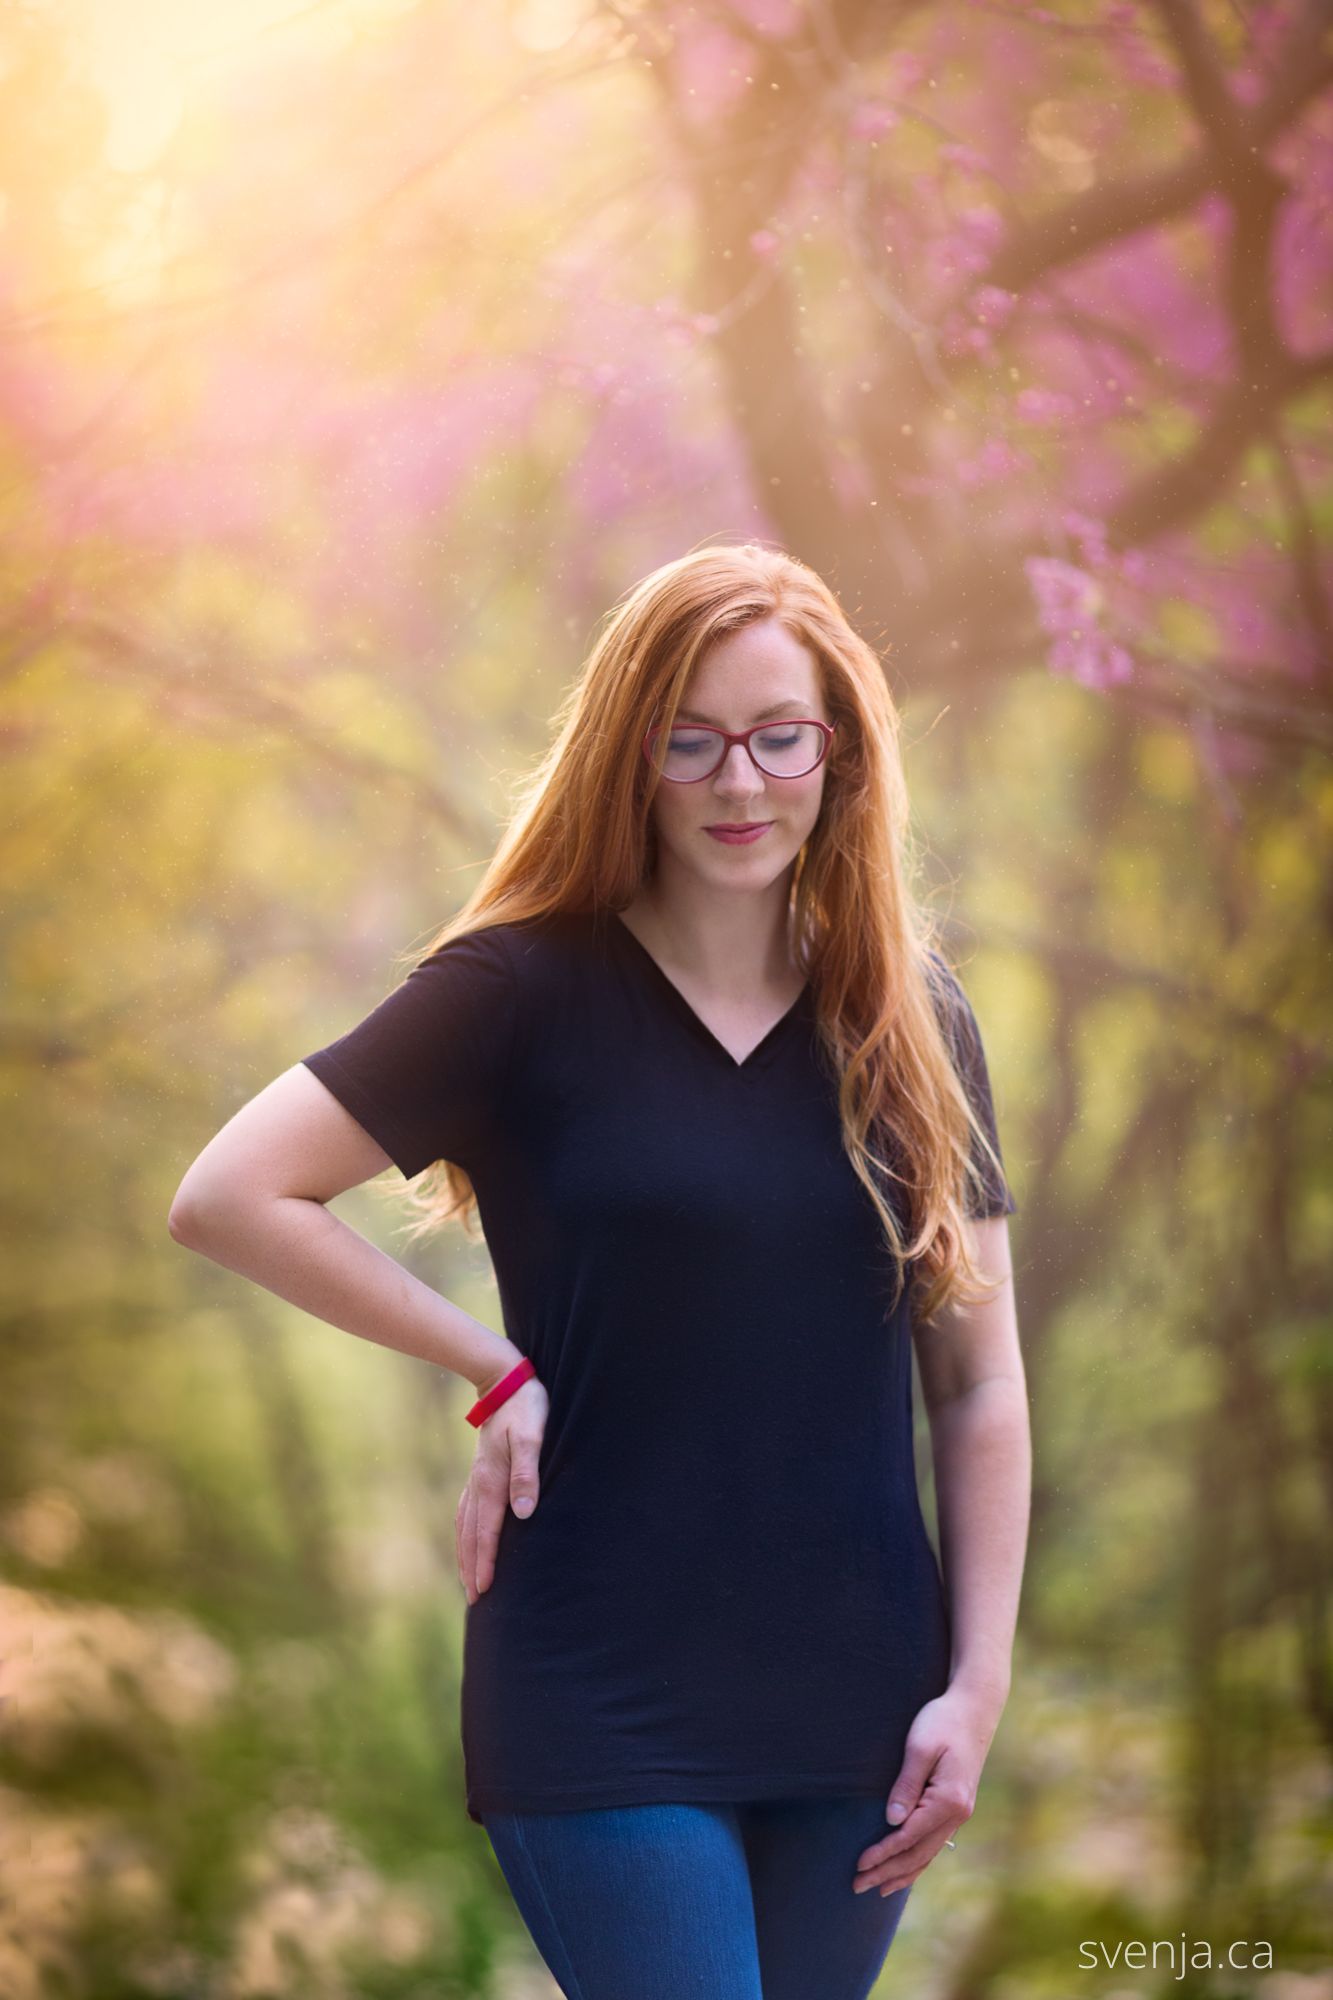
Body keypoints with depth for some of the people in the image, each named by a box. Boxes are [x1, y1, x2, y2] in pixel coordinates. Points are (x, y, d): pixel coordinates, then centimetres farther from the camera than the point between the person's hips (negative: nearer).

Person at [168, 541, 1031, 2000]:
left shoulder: (909, 1018, 6)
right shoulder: (532, 989, -5)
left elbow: (979, 1382, 7)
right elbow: (226, 1197, -9)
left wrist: (979, 1684, 0)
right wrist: (495, 1370, -8)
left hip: (857, 1707, 4)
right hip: (603, 1704, -4)